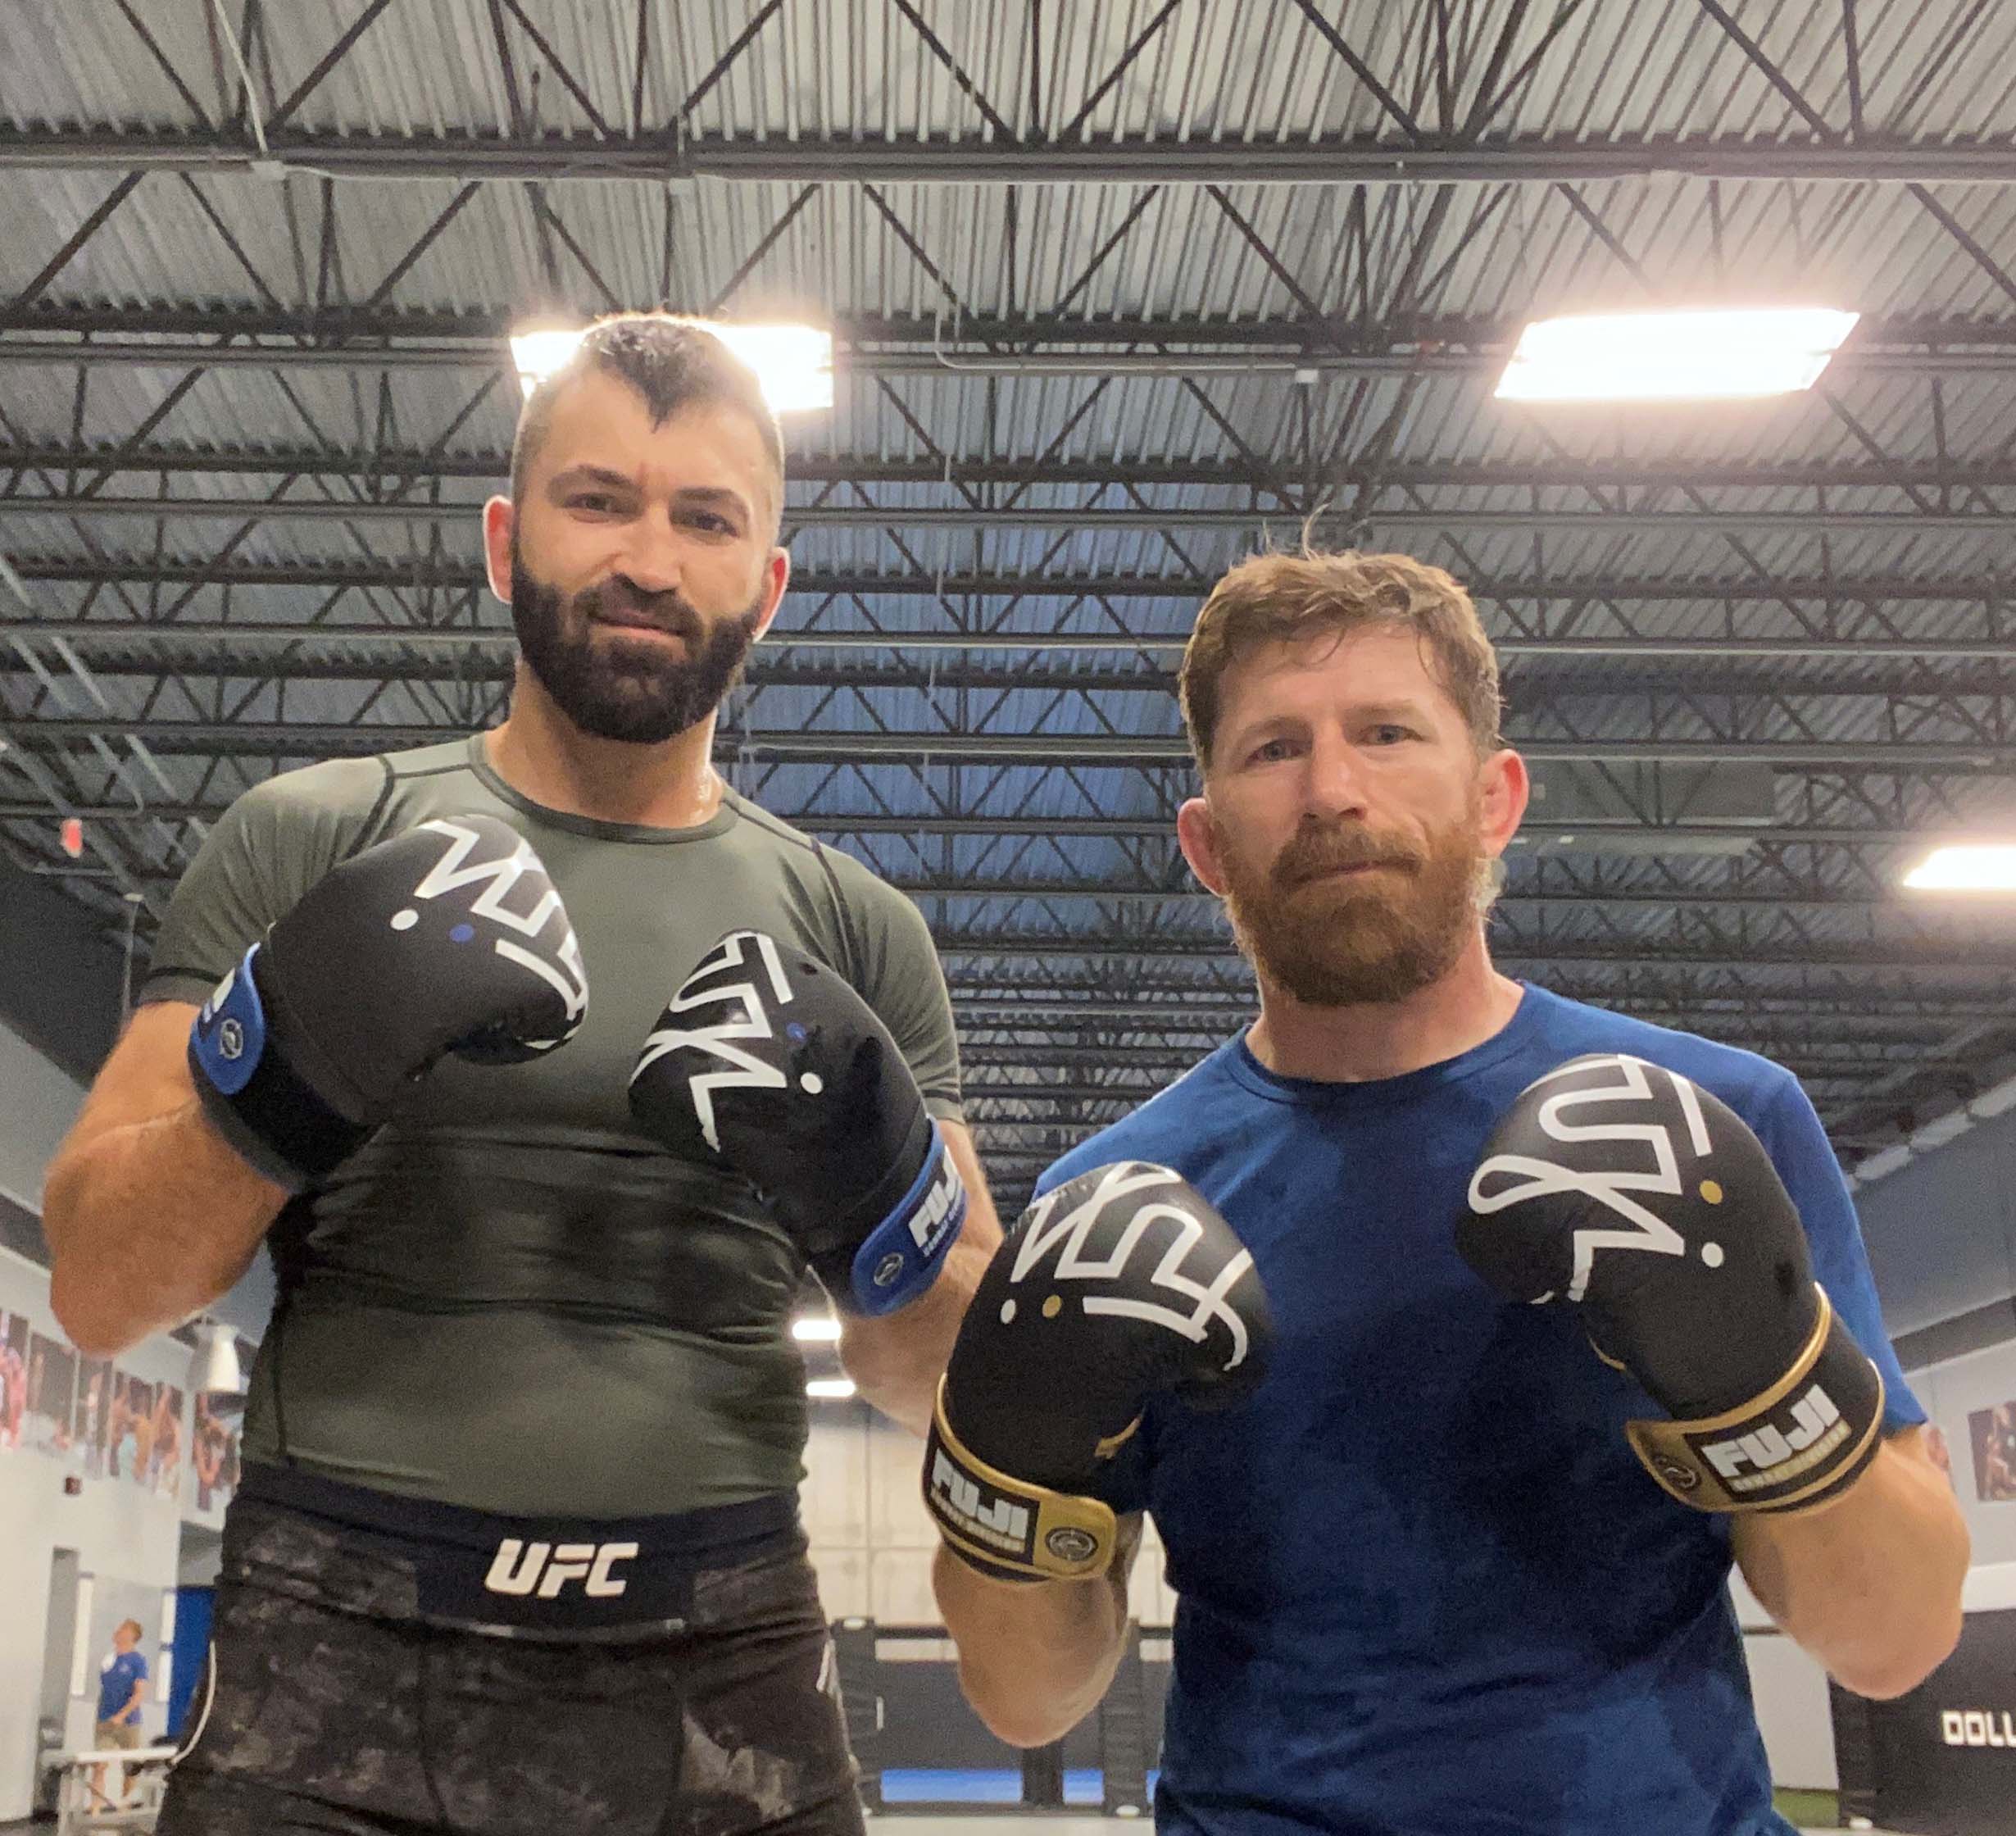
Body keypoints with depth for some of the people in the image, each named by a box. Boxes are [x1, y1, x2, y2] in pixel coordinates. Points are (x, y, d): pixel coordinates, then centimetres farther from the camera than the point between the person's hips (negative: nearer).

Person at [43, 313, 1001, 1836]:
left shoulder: (857, 933, 4)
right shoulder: (308, 845, 1)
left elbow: (942, 1383, 4)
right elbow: (101, 1291, -2)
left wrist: (888, 1194, -16)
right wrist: (280, 1064, -20)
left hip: (727, 1708, 2)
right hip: (334, 1676, -1)